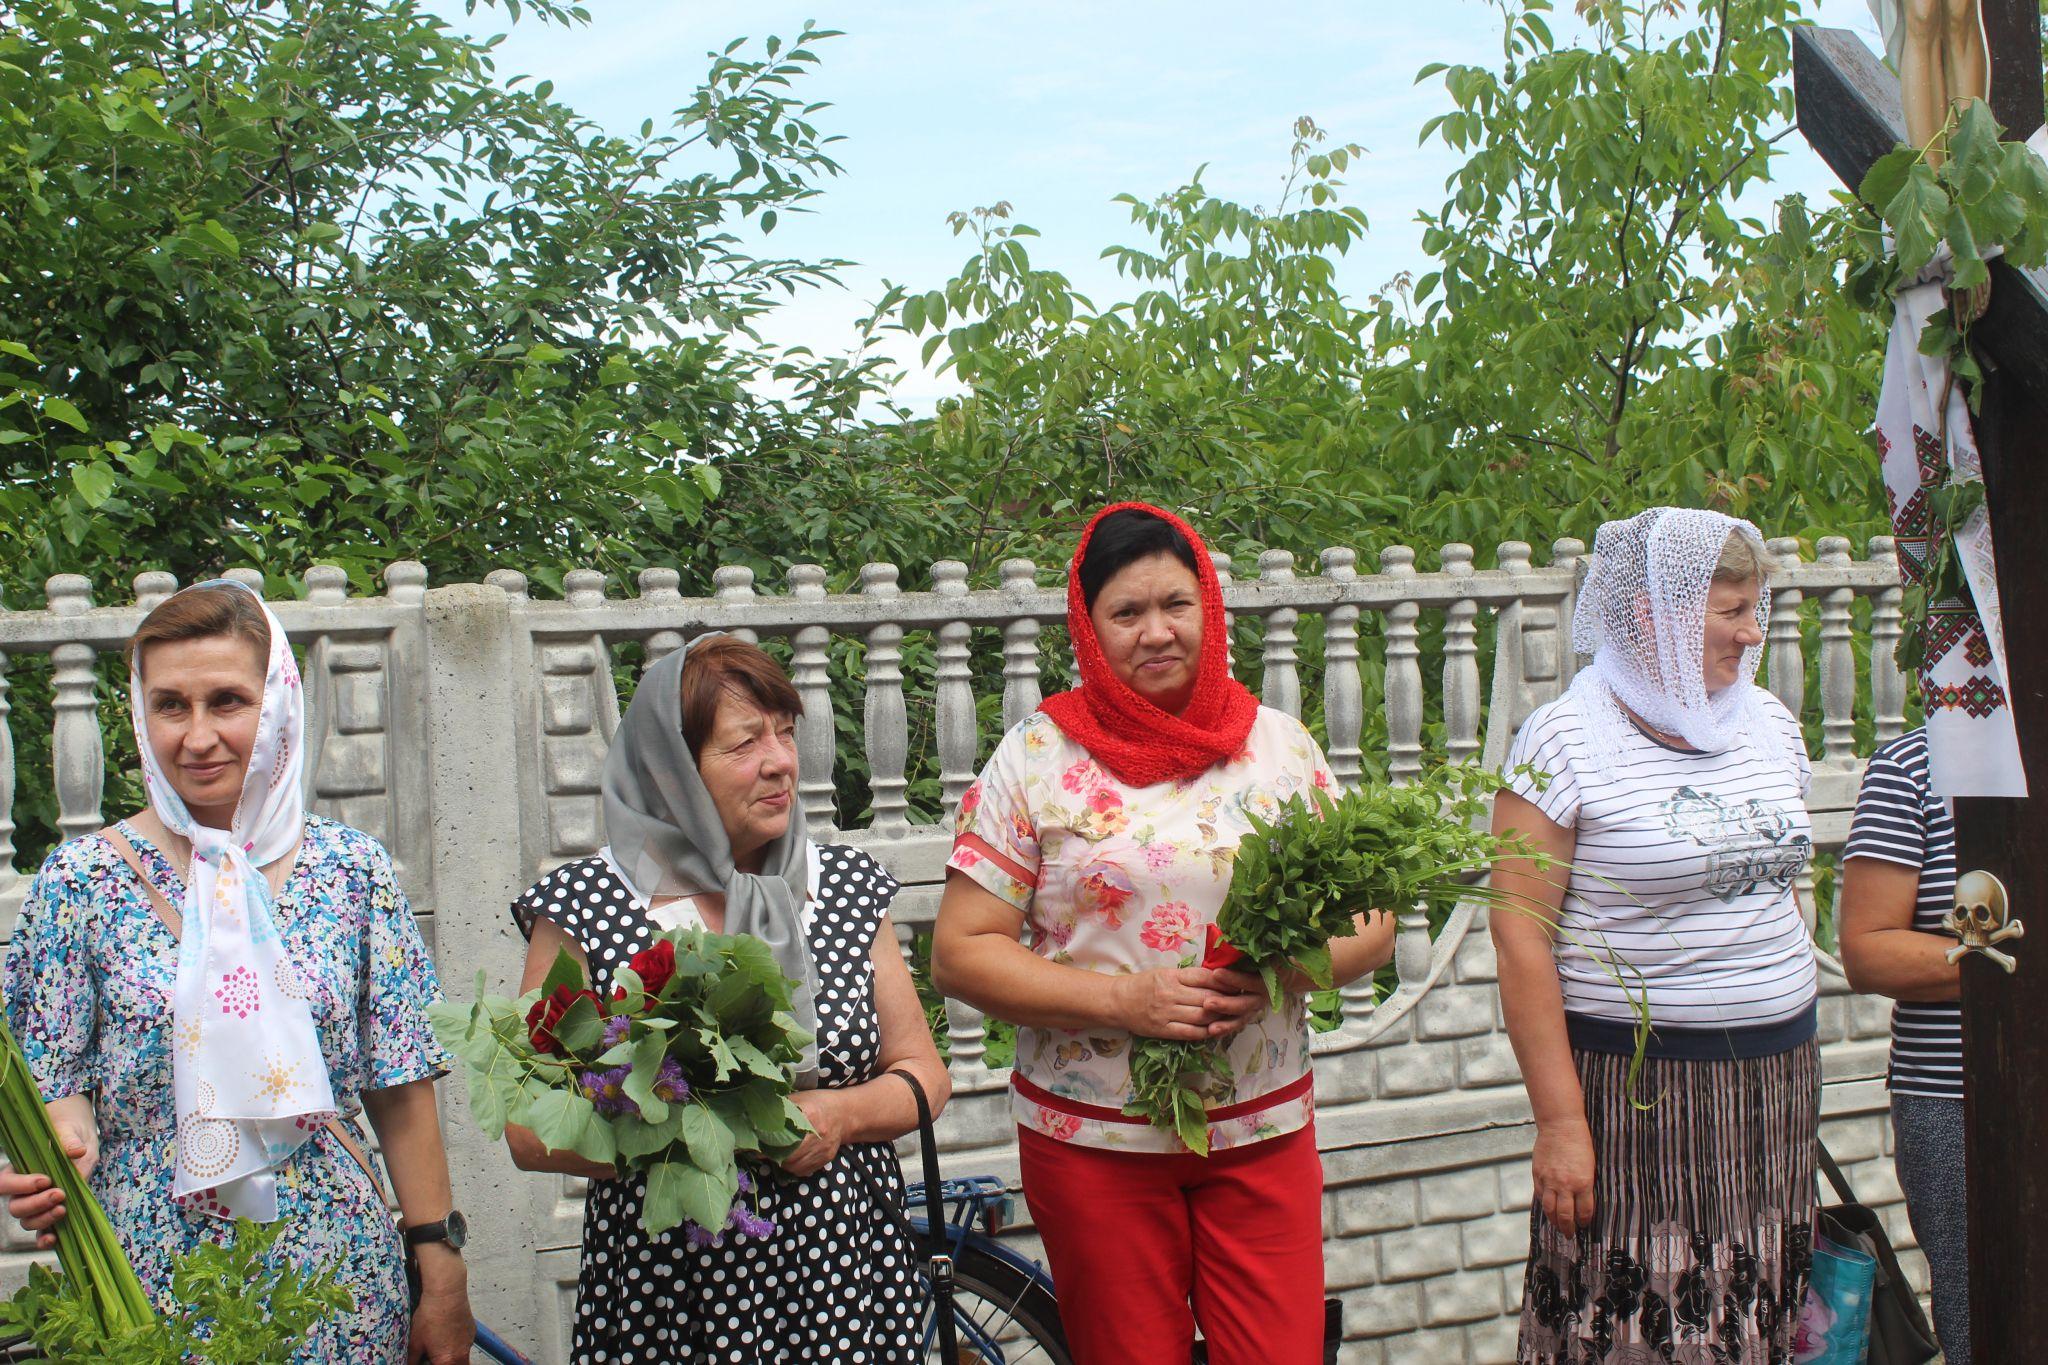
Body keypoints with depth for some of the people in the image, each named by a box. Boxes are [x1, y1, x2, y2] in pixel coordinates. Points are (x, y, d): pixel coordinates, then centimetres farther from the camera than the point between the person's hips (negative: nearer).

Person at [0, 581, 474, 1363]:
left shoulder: (353, 871, 0)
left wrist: (441, 1271, 1)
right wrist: (64, 1149, -22)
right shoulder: (82, 881, -3)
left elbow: (401, 1092, 2)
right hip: (148, 1289, -1)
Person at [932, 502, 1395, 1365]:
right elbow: (960, 953, -7)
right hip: (1093, 1139, -2)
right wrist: (1123, 999, -18)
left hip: (1262, 1131, 2)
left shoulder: (1281, 746, 4)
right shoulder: (1036, 758, -3)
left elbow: (1371, 926, 6)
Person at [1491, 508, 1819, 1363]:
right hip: (1636, 1091, -6)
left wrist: (1790, 1046, 16)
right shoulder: (1565, 741, -10)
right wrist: (1560, 1122, -16)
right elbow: (1521, 941, -13)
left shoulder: (1769, 723, 11)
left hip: (1777, 1078, 6)